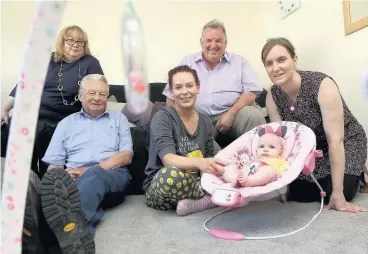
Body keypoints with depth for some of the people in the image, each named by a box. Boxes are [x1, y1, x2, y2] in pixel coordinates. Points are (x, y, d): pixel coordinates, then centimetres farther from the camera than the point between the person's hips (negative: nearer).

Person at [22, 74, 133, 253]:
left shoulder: (119, 118, 19)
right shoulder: (67, 123, 22)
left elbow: (126, 156, 6)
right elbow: (53, 165, 13)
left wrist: (92, 170, -10)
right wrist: (64, 175, -14)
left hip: (111, 176, -1)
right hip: (73, 178, 2)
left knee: (93, 177, -38)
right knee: (54, 179, -35)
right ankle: (78, 232, -52)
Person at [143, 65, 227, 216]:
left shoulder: (206, 122, 7)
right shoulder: (163, 118, -11)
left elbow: (208, 158, 6)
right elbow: (168, 159, -26)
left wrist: (211, 168, -19)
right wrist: (199, 163, -46)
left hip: (193, 184, 5)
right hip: (159, 188, -4)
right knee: (171, 174, -39)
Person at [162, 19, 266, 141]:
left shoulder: (239, 61, 11)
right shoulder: (187, 62, 12)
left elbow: (252, 90, 1)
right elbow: (172, 95, 12)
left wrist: (231, 113, -12)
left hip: (233, 112, 1)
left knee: (253, 115, -28)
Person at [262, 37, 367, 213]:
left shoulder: (322, 85, -29)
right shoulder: (272, 96, -14)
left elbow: (335, 140, -30)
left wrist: (337, 193, -30)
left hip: (345, 143, -3)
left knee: (330, 192, -21)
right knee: (299, 193, -13)